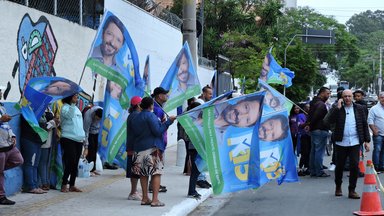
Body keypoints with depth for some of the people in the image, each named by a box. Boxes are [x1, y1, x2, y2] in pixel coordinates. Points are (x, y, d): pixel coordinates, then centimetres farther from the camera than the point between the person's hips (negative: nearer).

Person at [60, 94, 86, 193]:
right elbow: (69, 115, -26)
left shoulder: (77, 109, 19)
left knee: (75, 164, 7)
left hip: (78, 140, 7)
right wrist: (73, 104, -25)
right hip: (68, 139, -7)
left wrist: (84, 140, 19)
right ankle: (64, 185, -3)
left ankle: (72, 185, 13)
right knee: (71, 162, -11)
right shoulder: (65, 107, -3)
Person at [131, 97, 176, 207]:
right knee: (156, 173, -5)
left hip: (139, 147, 8)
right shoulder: (150, 116, -10)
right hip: (152, 147, -8)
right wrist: (168, 121, -10)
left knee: (143, 173, 11)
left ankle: (145, 198, 13)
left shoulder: (137, 117, 14)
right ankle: (155, 200, -10)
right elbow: (157, 131, -16)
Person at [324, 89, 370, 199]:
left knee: (355, 165, -9)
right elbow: (327, 121, -12)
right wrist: (338, 108, -14)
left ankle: (352, 190, 1)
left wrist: (367, 141, 6)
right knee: (339, 166, 9)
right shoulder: (336, 109, 2)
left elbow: (364, 125, 11)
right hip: (341, 143, 0)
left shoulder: (359, 109, 7)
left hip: (355, 142, 0)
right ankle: (338, 187, 32)